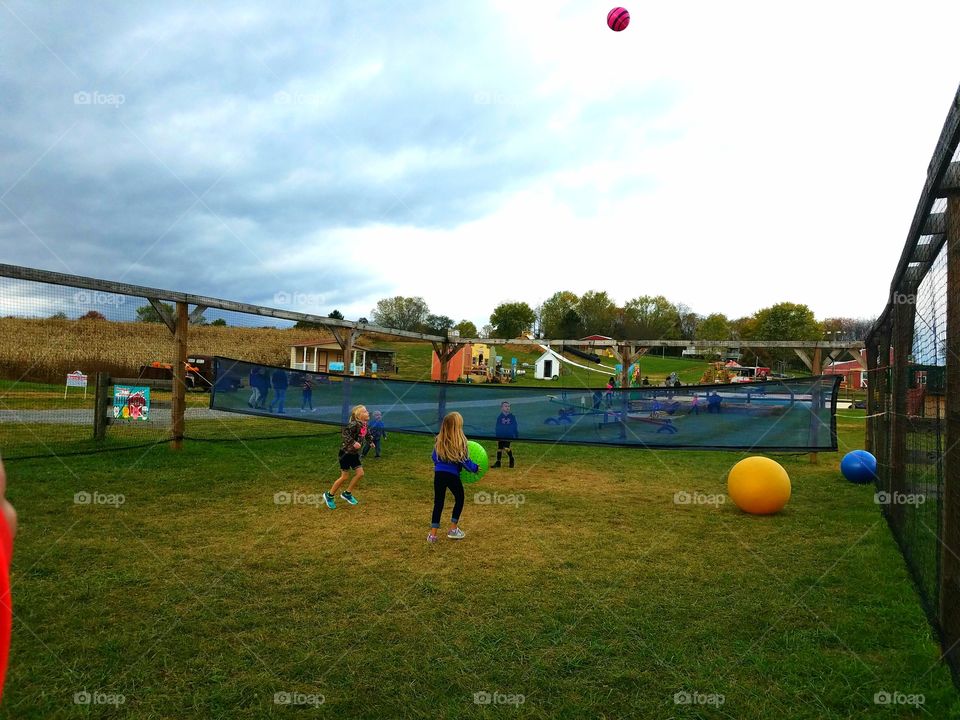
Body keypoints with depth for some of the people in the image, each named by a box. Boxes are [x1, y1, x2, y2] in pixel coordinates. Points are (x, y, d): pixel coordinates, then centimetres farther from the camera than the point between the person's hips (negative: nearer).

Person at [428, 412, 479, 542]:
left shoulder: (439, 440, 2)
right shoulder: (460, 441, -11)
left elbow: (435, 458, 10)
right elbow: (465, 460, -7)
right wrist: (475, 468, 11)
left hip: (439, 474, 4)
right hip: (452, 475, -4)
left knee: (438, 503, 10)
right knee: (459, 499, 19)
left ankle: (433, 534, 8)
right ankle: (453, 529, 21)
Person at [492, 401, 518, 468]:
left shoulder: (512, 416, -2)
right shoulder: (499, 417, -1)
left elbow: (515, 426, 4)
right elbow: (497, 427, 6)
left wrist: (517, 435, 5)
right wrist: (496, 434, 3)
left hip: (509, 435, -2)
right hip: (500, 435, 2)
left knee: (506, 447, -15)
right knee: (499, 448, 8)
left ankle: (511, 459, 10)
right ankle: (498, 462, 20)